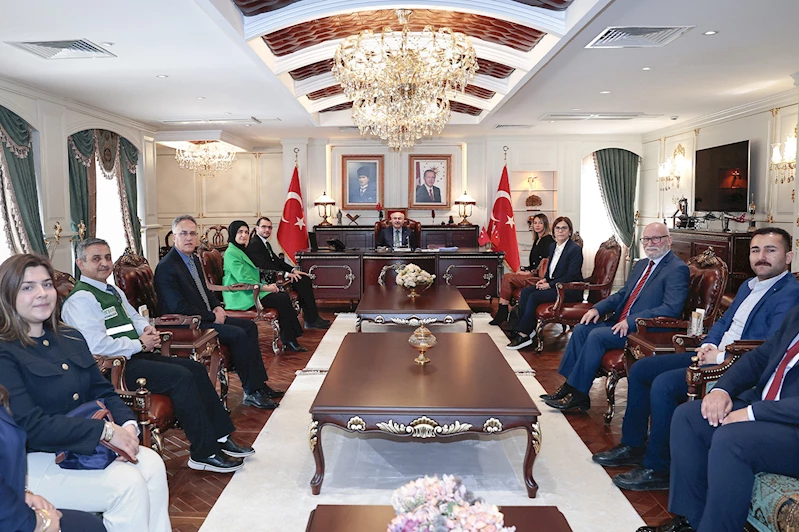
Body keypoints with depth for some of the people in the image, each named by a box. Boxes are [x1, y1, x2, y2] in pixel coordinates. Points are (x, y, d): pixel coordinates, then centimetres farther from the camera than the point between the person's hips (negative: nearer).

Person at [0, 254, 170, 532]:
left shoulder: (71, 338, 11)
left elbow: (103, 392, 10)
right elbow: (31, 425, -21)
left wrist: (128, 424, -10)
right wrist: (105, 431, -23)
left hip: (86, 446, 7)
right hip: (32, 461, -7)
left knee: (152, 464, -17)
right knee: (128, 484, -23)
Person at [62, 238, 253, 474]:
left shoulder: (114, 292, 20)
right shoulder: (80, 300, -11)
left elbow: (135, 317, 30)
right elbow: (97, 346, -22)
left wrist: (148, 328, 6)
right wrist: (140, 344, -14)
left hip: (137, 355, 10)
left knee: (196, 368, -3)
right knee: (181, 377, -24)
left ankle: (219, 437, 2)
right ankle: (204, 454, -16)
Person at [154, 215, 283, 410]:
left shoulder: (194, 259, 12)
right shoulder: (166, 267, -18)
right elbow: (179, 308, -23)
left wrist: (217, 307, 5)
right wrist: (212, 317, -18)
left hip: (207, 316, 10)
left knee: (249, 326, 5)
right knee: (238, 335, -23)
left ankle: (260, 384, 6)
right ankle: (251, 392, -13)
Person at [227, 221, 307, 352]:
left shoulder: (242, 251, 20)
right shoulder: (231, 253, -11)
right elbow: (243, 279, -18)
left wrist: (267, 285, 2)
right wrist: (265, 288, -15)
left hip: (250, 291, 9)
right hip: (241, 296, -9)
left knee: (284, 296, -10)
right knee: (282, 300, -18)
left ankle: (289, 341, -13)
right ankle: (289, 341, -11)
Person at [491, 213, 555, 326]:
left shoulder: (548, 240, -8)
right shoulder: (537, 240, 21)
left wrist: (530, 271, -12)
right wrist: (525, 270, 5)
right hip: (533, 274, 9)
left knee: (507, 278, -18)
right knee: (505, 276, -9)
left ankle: (502, 312, -13)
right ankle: (501, 312, -17)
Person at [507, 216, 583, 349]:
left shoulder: (575, 249, -13)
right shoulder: (553, 246, 12)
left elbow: (570, 276, -18)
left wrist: (550, 285, -18)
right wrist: (545, 279, 2)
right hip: (553, 284, 9)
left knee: (534, 297, -24)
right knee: (525, 292, -11)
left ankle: (523, 335, -18)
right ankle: (529, 328, -11)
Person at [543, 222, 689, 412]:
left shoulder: (677, 269, -10)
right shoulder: (641, 265, 18)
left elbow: (672, 308, -20)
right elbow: (622, 294, 24)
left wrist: (631, 321, -24)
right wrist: (597, 308, 5)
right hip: (620, 322, 9)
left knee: (597, 336, -24)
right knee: (582, 328, -7)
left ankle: (578, 395, -15)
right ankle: (569, 386, -4)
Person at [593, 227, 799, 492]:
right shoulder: (748, 286, 17)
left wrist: (721, 356, -20)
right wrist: (709, 344, 2)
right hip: (714, 355, 10)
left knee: (663, 384, -27)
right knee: (639, 369, 5)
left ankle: (657, 468, -12)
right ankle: (633, 445, 15)